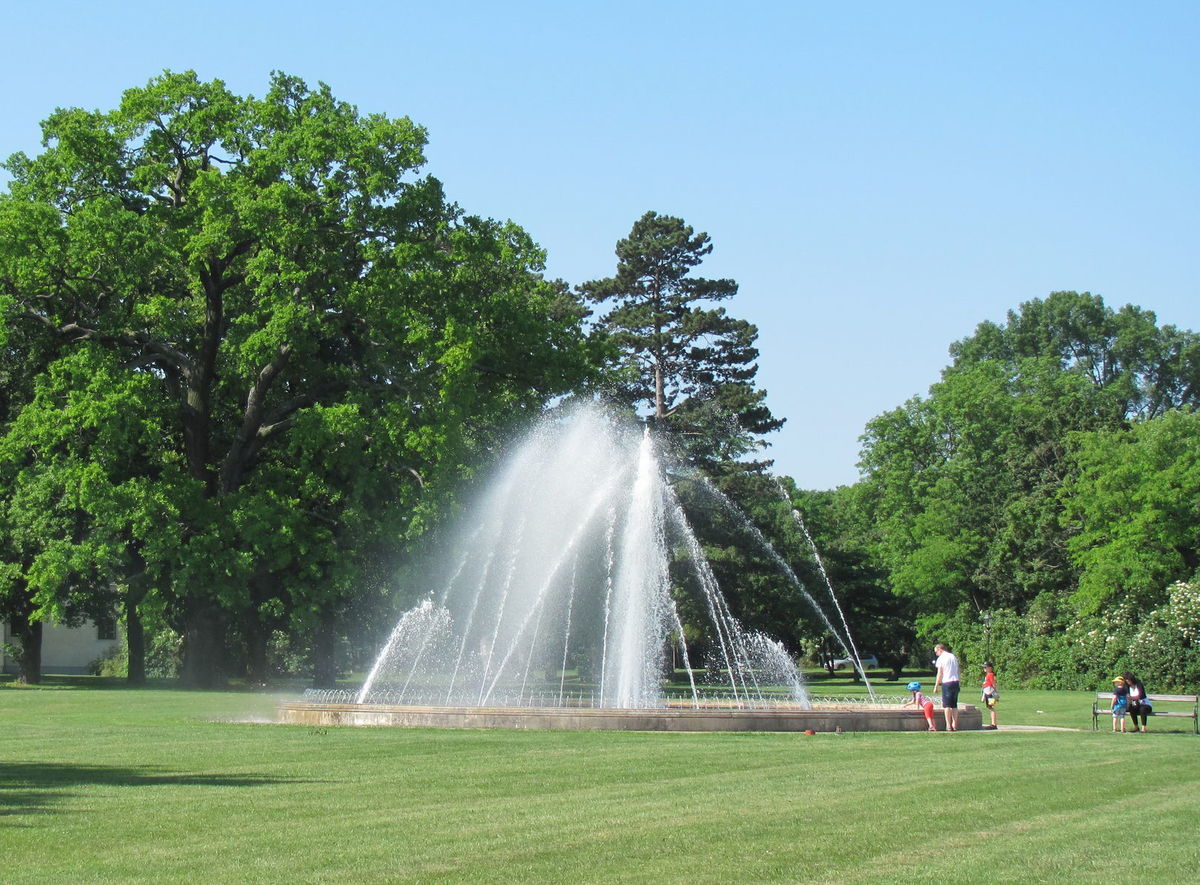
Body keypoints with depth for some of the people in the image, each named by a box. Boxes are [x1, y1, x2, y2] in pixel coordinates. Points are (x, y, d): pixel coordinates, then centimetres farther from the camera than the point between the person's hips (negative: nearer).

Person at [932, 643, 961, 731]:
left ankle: (949, 726, -7)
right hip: (956, 681, 6)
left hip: (946, 682, -6)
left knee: (947, 705, -2)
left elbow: (939, 674, -6)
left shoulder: (941, 659, -4)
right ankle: (955, 725, 9)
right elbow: (957, 671, 15)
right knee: (954, 705, 10)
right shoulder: (953, 657, 14)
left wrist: (936, 686, 0)